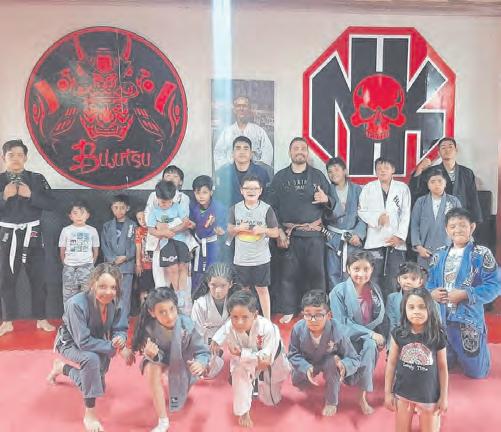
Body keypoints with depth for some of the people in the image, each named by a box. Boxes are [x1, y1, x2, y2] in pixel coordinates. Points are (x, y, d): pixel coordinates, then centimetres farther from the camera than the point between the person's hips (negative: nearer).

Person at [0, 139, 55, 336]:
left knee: (38, 278, 5)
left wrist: (31, 195, -18)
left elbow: (51, 203, -6)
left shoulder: (37, 178, 0)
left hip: (32, 234, 0)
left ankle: (41, 319, 16)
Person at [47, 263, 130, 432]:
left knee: (98, 385, 16)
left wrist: (120, 339, -36)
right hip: (71, 344, -6)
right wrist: (115, 349, -38)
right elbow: (83, 341, -37)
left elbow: (120, 329, -12)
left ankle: (62, 367, 43)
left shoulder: (114, 302, -20)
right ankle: (89, 414, -20)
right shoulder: (77, 304, -37)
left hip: (95, 344, 7)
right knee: (92, 359, -39)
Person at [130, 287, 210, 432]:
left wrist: (201, 363, -49)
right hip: (162, 357, -1)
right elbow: (158, 358, -24)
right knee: (151, 370, -30)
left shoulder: (186, 325, -36)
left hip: (183, 360, 1)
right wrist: (151, 355, -48)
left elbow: (203, 352, -26)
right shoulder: (149, 328, -34)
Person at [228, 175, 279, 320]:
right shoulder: (235, 209, 1)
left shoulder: (266, 209, -4)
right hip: (241, 258, 2)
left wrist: (263, 230, -19)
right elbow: (229, 231, 8)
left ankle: (267, 320, 15)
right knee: (243, 289, 13)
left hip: (261, 258, -2)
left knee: (262, 289, 5)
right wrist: (238, 228, -12)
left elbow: (276, 232, -1)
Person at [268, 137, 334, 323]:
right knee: (289, 274, 2)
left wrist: (326, 199, -13)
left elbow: (331, 204, 11)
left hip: (314, 233, 1)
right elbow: (273, 206, 2)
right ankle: (288, 311, 12)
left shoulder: (318, 175, 9)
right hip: (289, 234, 0)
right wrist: (279, 231, -6)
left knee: (316, 272, 2)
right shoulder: (280, 177, 7)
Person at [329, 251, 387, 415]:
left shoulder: (375, 290, 1)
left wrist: (382, 336, -8)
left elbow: (381, 318, 8)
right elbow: (341, 323, -18)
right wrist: (370, 334, -21)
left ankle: (363, 395, -9)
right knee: (370, 344, -31)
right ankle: (362, 396, -15)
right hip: (348, 338, -4)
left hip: (370, 336, 4)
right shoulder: (339, 291, -14)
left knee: (371, 346, -28)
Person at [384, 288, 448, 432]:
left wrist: (443, 396, 0)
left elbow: (442, 367, -4)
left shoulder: (437, 336, -13)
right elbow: (391, 363, -3)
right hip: (402, 394, 1)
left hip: (429, 396, -1)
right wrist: (388, 392, 0)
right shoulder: (398, 334, -11)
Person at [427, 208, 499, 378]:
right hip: (440, 319, 4)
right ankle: (455, 355, 46)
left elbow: (493, 286, -14)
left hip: (468, 320, -4)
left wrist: (464, 295, -21)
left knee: (475, 371, 6)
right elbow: (429, 282, 12)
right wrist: (432, 293, -11)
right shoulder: (439, 255, 7)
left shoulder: (482, 254, -7)